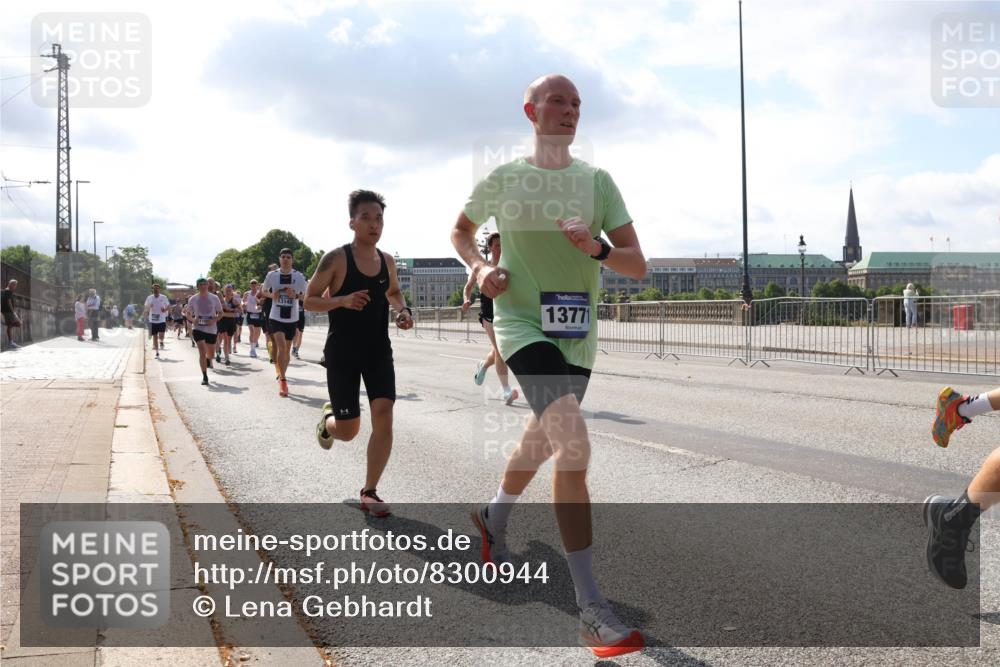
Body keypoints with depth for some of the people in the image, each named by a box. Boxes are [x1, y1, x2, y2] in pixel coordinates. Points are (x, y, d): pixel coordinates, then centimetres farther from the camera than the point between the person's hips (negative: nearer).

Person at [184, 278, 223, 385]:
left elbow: (220, 313, 5)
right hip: (198, 328, -2)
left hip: (211, 329, 2)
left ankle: (208, 360, 51)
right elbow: (188, 313, 9)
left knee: (211, 353, 14)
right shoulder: (193, 299, 0)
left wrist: (214, 320, -14)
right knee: (202, 352, -14)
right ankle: (204, 376, -9)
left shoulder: (214, 298, -1)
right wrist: (192, 320, -12)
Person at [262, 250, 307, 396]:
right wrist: (272, 295, -7)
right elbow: (264, 291, 15)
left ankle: (282, 376, 32)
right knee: (281, 346, -18)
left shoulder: (299, 277, -3)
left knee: (287, 349, 13)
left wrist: (295, 295, -14)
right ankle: (282, 380, -15)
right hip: (276, 317, -2)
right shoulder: (272, 275, -2)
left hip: (292, 318, 2)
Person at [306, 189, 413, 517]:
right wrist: (343, 300, -25)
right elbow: (309, 300, -7)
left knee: (383, 415, -12)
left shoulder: (387, 261, 4)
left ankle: (369, 492, 1)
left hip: (378, 350, 4)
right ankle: (327, 419, 41)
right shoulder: (336, 259, -11)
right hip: (342, 351, -4)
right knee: (348, 431, 1)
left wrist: (403, 310, 2)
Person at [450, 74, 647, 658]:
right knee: (574, 444, -23)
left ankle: (493, 519, 54)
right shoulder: (503, 179, 0)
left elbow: (638, 266, 0)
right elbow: (461, 229, 18)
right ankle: (591, 607, -20)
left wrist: (597, 248, -20)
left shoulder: (597, 181, 4)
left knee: (542, 442, 21)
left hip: (577, 336, 5)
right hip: (521, 324, -5)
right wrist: (480, 267, -2)